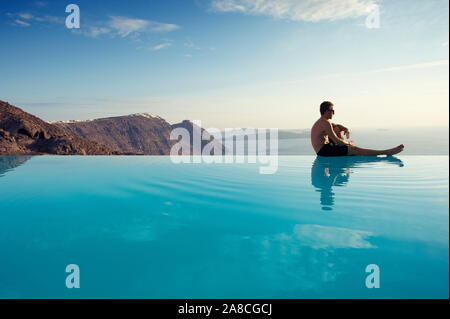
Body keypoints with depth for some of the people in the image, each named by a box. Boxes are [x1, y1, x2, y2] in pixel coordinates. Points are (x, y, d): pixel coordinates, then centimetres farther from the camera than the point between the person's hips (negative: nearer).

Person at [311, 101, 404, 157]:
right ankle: (387, 152, -12)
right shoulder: (326, 123, -18)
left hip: (321, 150, 11)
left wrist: (346, 129, 9)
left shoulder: (322, 121, 15)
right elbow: (336, 141, -20)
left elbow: (337, 125, 31)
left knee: (338, 129, 21)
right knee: (354, 149, -14)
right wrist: (348, 143, -1)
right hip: (324, 151, -11)